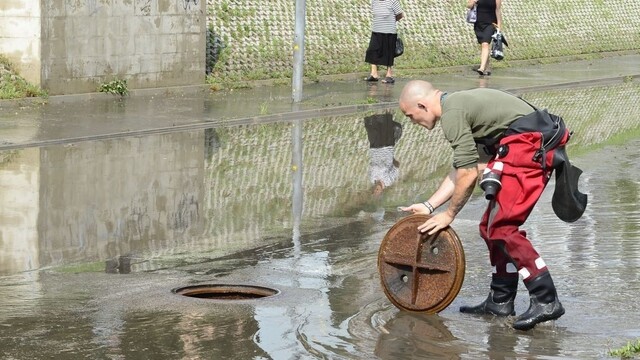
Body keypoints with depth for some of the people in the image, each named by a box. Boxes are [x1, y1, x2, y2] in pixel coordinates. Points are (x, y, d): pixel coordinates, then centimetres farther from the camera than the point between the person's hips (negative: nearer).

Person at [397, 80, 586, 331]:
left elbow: (468, 175, -12)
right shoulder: (460, 105, 22)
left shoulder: (452, 113, -10)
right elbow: (462, 169, 27)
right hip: (537, 147, 10)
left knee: (501, 228, -12)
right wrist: (429, 206, 26)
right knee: (492, 227, 15)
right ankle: (500, 301, 22)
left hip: (529, 147, -10)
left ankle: (546, 301, -14)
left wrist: (449, 215, 1)